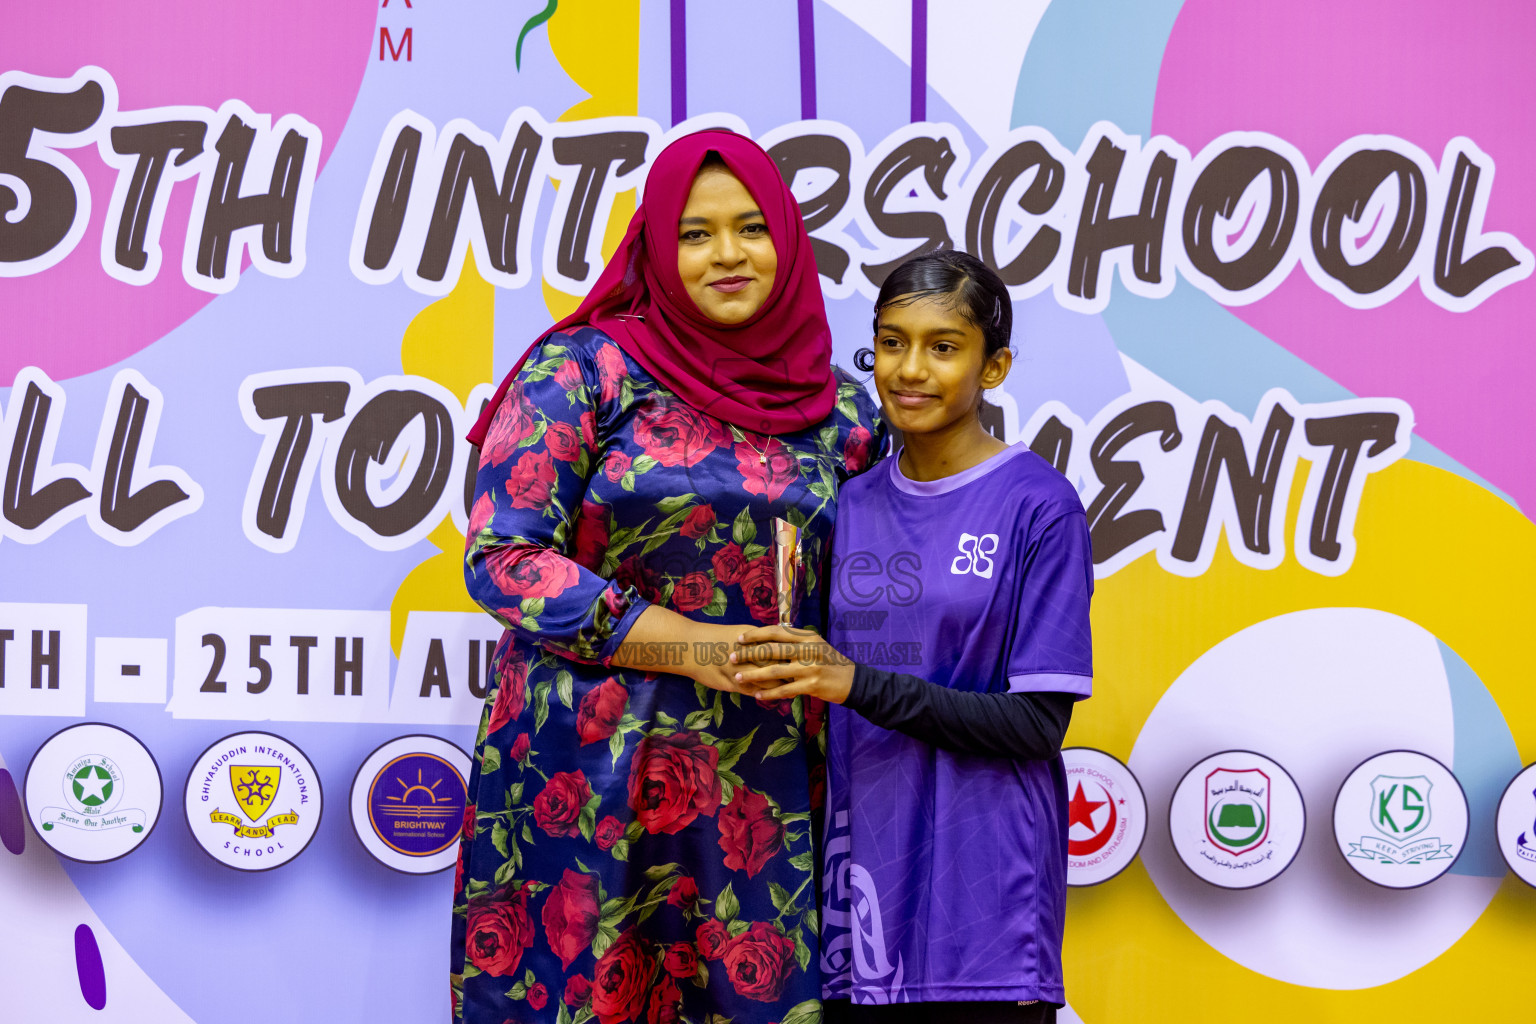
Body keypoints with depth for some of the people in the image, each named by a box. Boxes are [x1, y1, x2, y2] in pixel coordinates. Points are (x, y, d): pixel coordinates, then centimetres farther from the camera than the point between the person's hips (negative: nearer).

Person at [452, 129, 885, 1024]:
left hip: (760, 790, 3)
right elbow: (500, 556, -8)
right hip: (582, 778, -3)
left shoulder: (840, 413, 10)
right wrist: (687, 644, -13)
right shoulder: (586, 370, -1)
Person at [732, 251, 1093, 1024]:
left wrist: (859, 683, -17)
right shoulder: (851, 506, 10)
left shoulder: (1039, 507, -5)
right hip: (865, 887, 4)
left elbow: (1040, 723, -11)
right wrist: (785, 674, -4)